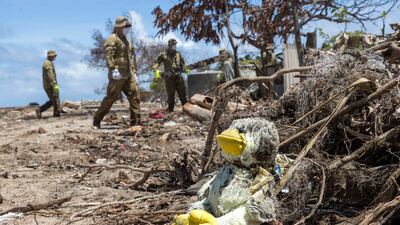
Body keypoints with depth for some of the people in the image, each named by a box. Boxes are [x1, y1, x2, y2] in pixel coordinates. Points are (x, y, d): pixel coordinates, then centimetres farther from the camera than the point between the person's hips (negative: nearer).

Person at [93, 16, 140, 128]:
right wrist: (113, 69, -27)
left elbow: (131, 57, 26)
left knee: (135, 95, -2)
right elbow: (108, 55, -18)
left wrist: (134, 72, 20)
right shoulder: (112, 39, -6)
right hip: (117, 75, -8)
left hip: (128, 75, 8)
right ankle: (96, 121, 8)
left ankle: (136, 122, 0)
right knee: (111, 97, -5)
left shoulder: (126, 41, 22)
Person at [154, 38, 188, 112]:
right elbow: (156, 63, -3)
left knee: (182, 93, 5)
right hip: (169, 78, -3)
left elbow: (182, 64, 20)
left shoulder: (178, 54, 11)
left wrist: (185, 70, 2)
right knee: (171, 95, 1)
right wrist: (156, 71, -20)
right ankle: (170, 110, 11)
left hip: (178, 77, 4)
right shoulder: (163, 55, -2)